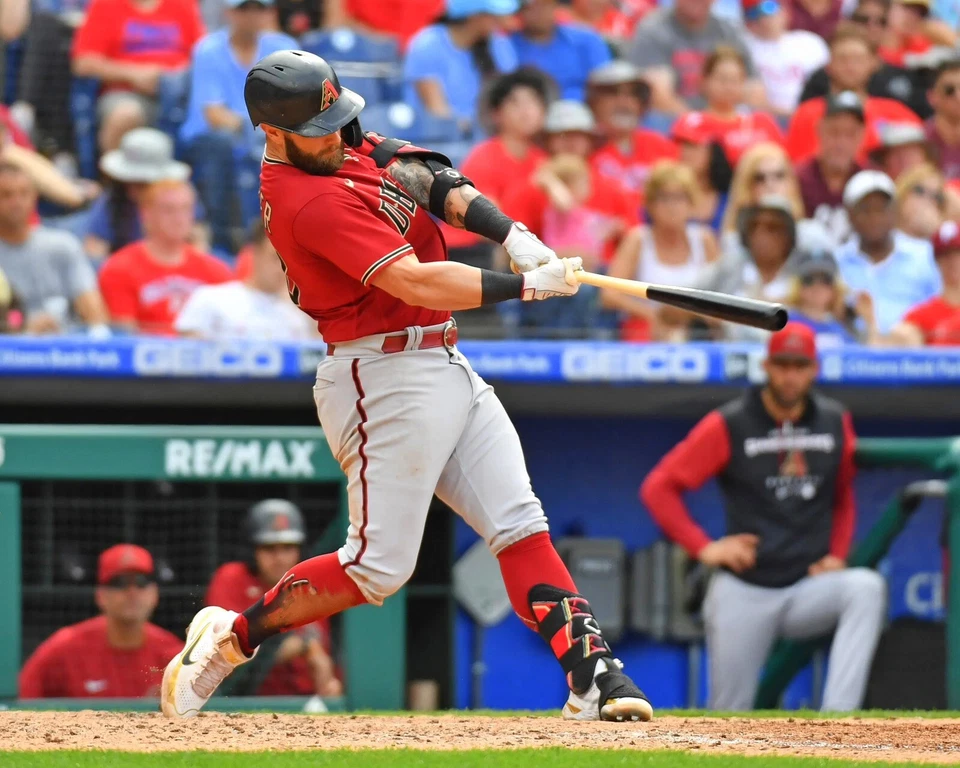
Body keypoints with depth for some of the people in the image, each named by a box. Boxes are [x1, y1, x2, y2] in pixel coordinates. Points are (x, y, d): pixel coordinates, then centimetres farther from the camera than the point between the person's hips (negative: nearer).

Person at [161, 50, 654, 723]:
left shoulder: (349, 149, 9)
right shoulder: (310, 201, -21)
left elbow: (432, 179, 2)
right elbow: (414, 283, -26)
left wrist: (512, 235, -15)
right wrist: (528, 286, -22)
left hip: (445, 366, 9)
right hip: (386, 381, -9)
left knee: (520, 522, 1)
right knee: (379, 567, -6)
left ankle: (590, 674, -4)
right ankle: (233, 636, 9)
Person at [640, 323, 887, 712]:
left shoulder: (835, 423, 7)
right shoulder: (729, 426, -3)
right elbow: (658, 488, -2)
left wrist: (837, 555, 6)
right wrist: (703, 548, -10)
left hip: (808, 589, 2)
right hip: (744, 592, -2)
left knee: (867, 586, -31)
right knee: (728, 720, -5)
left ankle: (837, 721, -39)